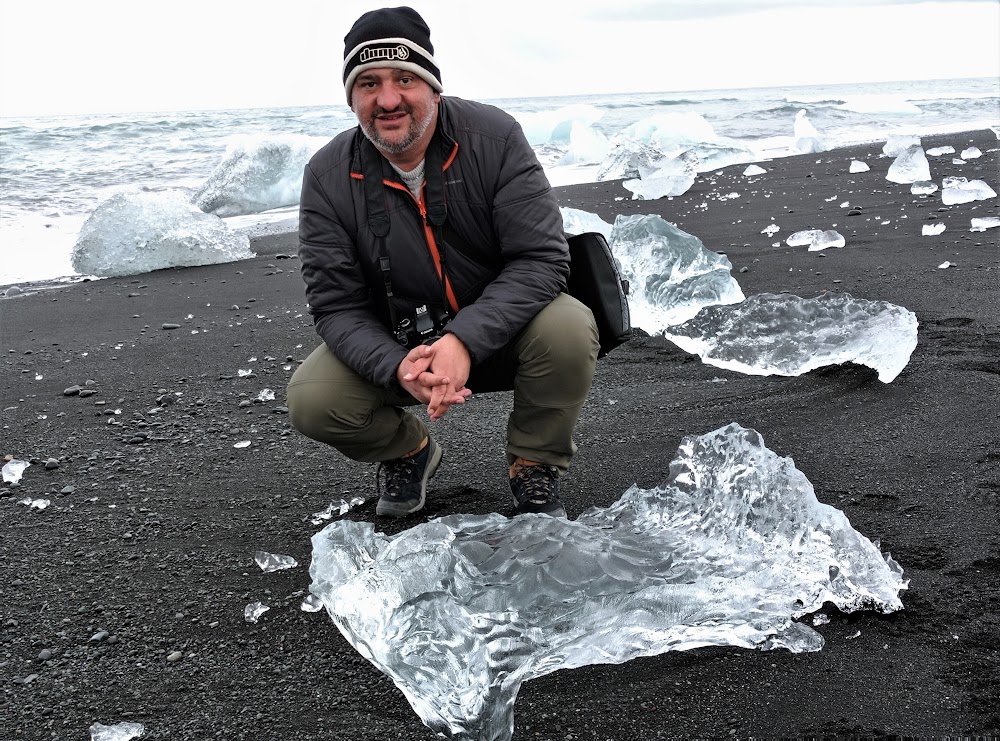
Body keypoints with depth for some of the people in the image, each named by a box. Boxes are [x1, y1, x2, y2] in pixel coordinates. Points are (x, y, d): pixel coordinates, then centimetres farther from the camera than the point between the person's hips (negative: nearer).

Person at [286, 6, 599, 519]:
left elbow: (541, 258, -22)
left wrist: (464, 340, -36)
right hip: (393, 342, 2)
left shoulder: (494, 138, -17)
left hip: (498, 328, -1)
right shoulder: (328, 177, -12)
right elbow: (335, 305, -12)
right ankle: (408, 452, 12)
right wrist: (397, 366, -33)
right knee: (310, 401, -22)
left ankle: (535, 468, -3)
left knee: (568, 330, -32)